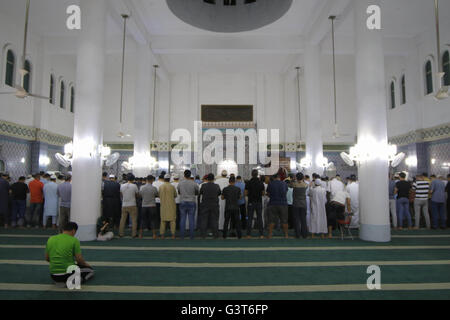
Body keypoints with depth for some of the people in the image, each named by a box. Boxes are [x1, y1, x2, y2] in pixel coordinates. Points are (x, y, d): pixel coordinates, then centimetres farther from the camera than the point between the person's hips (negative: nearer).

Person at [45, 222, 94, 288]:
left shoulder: (50, 239, 3)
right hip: (67, 275, -7)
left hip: (54, 276, 7)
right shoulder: (74, 240, -12)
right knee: (90, 269, 18)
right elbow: (79, 259, -10)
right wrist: (85, 264, 11)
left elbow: (47, 258, 12)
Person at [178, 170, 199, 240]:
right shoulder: (194, 183, -7)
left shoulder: (180, 183, -2)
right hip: (192, 202, -1)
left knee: (182, 219, 7)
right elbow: (198, 192, 5)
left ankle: (182, 236, 10)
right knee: (191, 219, 4)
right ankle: (191, 236, 7)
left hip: (182, 202, 2)